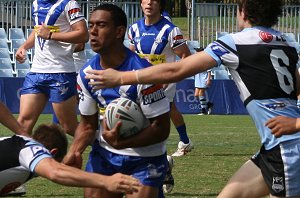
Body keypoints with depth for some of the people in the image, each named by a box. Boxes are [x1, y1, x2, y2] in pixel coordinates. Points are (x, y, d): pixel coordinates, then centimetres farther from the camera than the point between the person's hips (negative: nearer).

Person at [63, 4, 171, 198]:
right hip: (104, 155, 5)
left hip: (145, 159, -5)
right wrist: (73, 152, -14)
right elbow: (88, 124, 6)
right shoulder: (87, 73, -3)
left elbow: (161, 128, -20)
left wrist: (122, 143, -34)